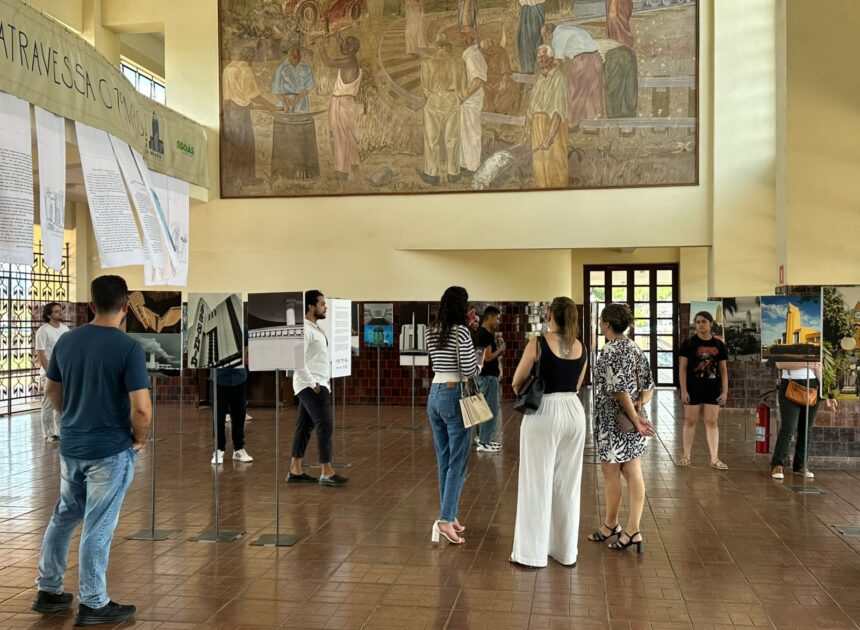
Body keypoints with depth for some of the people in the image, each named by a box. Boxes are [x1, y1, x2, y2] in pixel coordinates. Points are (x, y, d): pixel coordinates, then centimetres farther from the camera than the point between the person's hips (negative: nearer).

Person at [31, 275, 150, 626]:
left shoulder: (66, 341, 1)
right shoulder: (129, 348, -18)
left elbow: (53, 391, 13)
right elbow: (141, 408, -23)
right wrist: (139, 440, -5)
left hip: (70, 446, 6)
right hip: (111, 450, -6)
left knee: (63, 517, 21)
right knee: (98, 527, 3)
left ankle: (48, 591, 32)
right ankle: (93, 605, 14)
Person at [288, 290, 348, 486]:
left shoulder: (315, 328, 16)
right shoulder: (304, 329, -15)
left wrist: (321, 383, 14)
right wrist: (313, 384, -20)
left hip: (318, 384, 10)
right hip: (311, 386, -10)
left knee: (305, 427, 11)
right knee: (325, 425, -9)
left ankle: (295, 471, 16)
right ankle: (326, 473, -5)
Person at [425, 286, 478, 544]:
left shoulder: (430, 332, 8)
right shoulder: (461, 332, -13)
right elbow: (469, 370, -14)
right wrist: (479, 360, 8)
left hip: (434, 395, 7)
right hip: (454, 396, -7)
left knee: (443, 461, 13)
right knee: (458, 462, -2)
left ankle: (449, 516, 19)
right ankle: (445, 519, -8)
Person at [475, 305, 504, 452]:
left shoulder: (482, 332, 14)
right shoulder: (486, 334, -17)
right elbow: (488, 357, -22)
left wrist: (496, 345, 7)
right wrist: (500, 349, -8)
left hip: (488, 375, 11)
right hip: (488, 376, -11)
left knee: (489, 408, 16)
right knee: (490, 409, -6)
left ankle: (485, 439, 23)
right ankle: (483, 443, -2)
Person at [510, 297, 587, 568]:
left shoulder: (538, 343, -12)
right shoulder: (582, 348, 4)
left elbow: (517, 383, -3)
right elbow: (576, 385, 13)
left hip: (544, 413, -5)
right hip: (574, 412, 5)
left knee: (538, 483, 3)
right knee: (568, 483, 13)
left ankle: (532, 552, 10)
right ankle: (566, 550, 22)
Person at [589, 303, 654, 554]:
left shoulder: (610, 349, -15)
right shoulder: (635, 348, 10)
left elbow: (618, 388, -20)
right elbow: (648, 385, 9)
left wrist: (633, 417, -15)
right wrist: (639, 405, -7)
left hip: (614, 420, -8)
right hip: (633, 420, 8)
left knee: (611, 473, 7)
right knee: (633, 474, 6)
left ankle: (610, 525, 22)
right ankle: (633, 530, 8)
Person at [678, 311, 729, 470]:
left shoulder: (718, 344, 5)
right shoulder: (689, 343, -2)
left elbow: (723, 370, 7)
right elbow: (682, 368, -3)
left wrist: (725, 391, 2)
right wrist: (683, 390, -9)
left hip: (712, 388, 2)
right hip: (693, 387, -2)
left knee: (712, 422, 4)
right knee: (690, 421, 5)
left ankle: (714, 459, 8)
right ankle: (686, 455, 16)